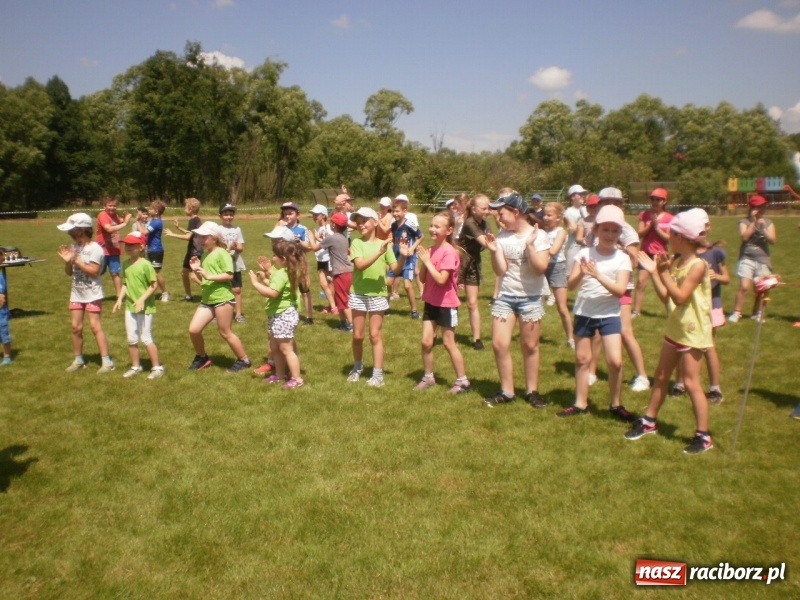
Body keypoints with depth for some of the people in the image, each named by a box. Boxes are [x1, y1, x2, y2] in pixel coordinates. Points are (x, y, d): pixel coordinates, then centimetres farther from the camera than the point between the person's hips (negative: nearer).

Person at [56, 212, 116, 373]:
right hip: (76, 294, 7)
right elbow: (69, 272, 10)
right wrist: (67, 261, -10)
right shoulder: (73, 247, 4)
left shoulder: (95, 249, -16)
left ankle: (107, 361, -4)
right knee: (76, 327, 9)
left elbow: (94, 271, -22)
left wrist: (76, 260, -22)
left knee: (95, 326, -9)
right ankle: (78, 360, 23)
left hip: (92, 294, -7)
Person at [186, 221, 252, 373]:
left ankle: (244, 360, 17)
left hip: (222, 299, -8)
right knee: (193, 330, 3)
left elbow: (229, 275, -20)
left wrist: (208, 276, -23)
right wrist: (196, 270, 4)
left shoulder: (221, 253, -10)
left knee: (225, 332, 1)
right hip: (207, 299, 8)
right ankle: (202, 357, 26)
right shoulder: (204, 255, 15)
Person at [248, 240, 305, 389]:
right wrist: (265, 278, 7)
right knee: (274, 347, 21)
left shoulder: (281, 274, -23)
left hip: (284, 316, -11)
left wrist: (255, 282, -25)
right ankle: (280, 374, 34)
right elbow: (275, 287, 15)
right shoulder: (285, 272, 10)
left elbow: (272, 293, -33)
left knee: (286, 349, -2)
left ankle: (296, 378, 7)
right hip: (279, 315, 11)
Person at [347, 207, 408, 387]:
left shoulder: (384, 244, 1)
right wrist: (379, 253, -31)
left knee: (375, 335, 3)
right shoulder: (356, 243, -4)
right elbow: (360, 265, -20)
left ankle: (378, 374, 9)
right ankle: (357, 367, 30)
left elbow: (395, 268, -3)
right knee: (357, 335, 9)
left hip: (378, 294, 0)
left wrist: (403, 256, -22)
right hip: (358, 294, 0)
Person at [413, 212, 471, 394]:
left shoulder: (449, 252, -18)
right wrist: (422, 260, -11)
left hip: (446, 304, -6)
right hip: (431, 302, 7)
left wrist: (427, 260, -21)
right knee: (426, 342, 7)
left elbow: (441, 279, -27)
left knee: (448, 343, 3)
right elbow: (423, 279, 4)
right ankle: (428, 377, 23)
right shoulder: (430, 250, 3)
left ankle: (462, 380, 16)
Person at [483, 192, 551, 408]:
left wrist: (529, 244, -23)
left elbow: (540, 268, -16)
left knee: (530, 346, 6)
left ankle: (532, 391, 23)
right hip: (505, 296, 3)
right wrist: (494, 251, -15)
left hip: (530, 298, -3)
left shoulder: (538, 235, -8)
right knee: (499, 344, -1)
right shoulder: (502, 236, 1)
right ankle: (506, 391, 15)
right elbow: (500, 271, -1)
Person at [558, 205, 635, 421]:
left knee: (615, 361, -9)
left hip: (609, 315, -1)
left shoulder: (622, 258, -4)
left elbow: (620, 290, -15)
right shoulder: (585, 253, -1)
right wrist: (582, 273, -27)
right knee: (582, 359, 9)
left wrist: (598, 275, -26)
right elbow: (571, 284, -7)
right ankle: (581, 403, 23)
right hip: (584, 313, 2)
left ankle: (616, 405, 12)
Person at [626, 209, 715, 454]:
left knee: (691, 382, -3)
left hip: (692, 332, -8)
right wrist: (653, 272, 2)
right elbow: (666, 297, 5)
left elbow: (680, 297, -25)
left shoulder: (697, 265, -18)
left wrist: (664, 273, -28)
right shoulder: (675, 263, 5)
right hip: (674, 329, 8)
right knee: (661, 376, 16)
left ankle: (703, 436, 8)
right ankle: (649, 421, 29)